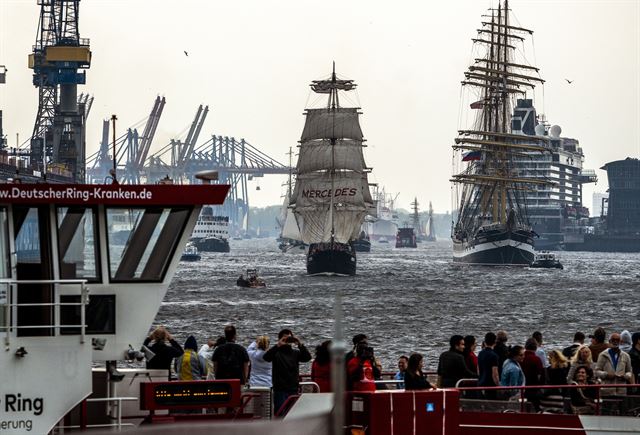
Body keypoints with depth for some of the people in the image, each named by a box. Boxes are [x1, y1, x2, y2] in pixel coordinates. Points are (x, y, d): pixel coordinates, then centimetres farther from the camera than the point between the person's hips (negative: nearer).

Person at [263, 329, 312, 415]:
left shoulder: (296, 353, 11)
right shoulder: (276, 353, 0)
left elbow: (307, 358, -5)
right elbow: (266, 357, -19)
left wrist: (300, 345, -18)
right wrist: (278, 345, -29)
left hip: (293, 390, 4)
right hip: (280, 391, -4)